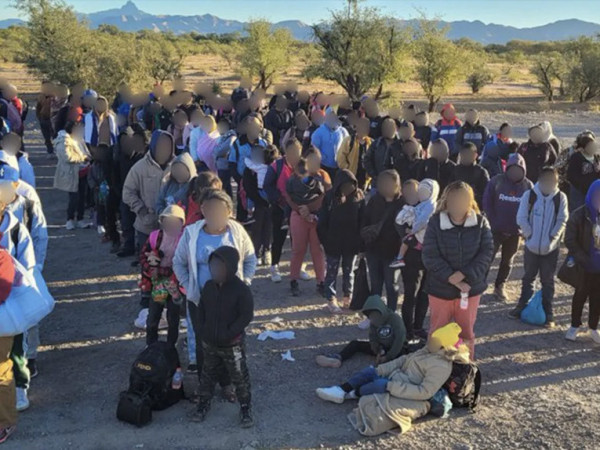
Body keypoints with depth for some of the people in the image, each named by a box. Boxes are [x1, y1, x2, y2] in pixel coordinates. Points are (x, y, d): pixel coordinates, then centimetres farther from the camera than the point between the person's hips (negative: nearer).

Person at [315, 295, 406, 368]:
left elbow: (400, 339, -25)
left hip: (396, 350, -6)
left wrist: (388, 357, -29)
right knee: (355, 344, -5)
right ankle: (337, 359, -27)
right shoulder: (374, 322, -1)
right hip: (382, 348, 6)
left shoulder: (395, 319, -19)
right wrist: (379, 351, -22)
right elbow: (373, 339, -2)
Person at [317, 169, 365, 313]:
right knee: (332, 271, 8)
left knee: (349, 271, 16)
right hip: (333, 243, -2)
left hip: (351, 243, 2)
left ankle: (347, 297, 31)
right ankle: (331, 300, 17)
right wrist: (324, 240, -9)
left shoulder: (359, 196, -6)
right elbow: (322, 222, -6)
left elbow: (363, 220, -3)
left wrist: (360, 240, -6)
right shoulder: (330, 197, -11)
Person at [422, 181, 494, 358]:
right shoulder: (435, 222, -12)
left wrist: (464, 274, -20)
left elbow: (487, 252, -10)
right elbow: (430, 257, -14)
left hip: (470, 288, 1)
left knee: (466, 333, 17)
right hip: (440, 288, -1)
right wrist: (452, 278, -21)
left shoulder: (480, 222, -7)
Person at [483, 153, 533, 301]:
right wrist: (493, 223, -12)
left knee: (507, 261, 13)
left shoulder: (528, 186, -1)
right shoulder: (496, 181, -7)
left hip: (515, 232, 3)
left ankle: (500, 287, 26)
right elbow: (487, 203, -5)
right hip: (496, 229, -2)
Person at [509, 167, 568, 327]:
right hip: (531, 246, 1)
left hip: (551, 247, -1)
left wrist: (552, 237, -13)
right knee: (528, 278, 15)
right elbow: (521, 218, -7)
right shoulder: (529, 195, -6)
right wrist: (530, 235, -10)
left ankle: (548, 313, 15)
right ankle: (522, 306, 26)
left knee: (547, 280, 8)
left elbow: (562, 221, -6)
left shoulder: (561, 197, -5)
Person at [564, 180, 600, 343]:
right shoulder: (579, 215, -12)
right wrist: (583, 260, -15)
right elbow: (570, 241, -11)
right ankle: (575, 325, 26)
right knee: (581, 294, 10)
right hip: (585, 265, -3)